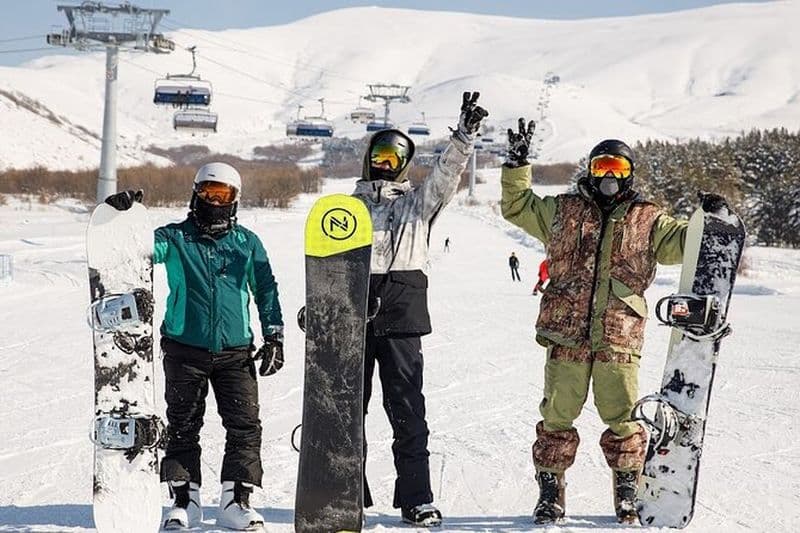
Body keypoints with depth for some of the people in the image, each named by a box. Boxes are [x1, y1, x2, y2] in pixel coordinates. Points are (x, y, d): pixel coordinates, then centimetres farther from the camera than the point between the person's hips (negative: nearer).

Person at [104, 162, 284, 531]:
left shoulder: (247, 242, 8)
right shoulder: (175, 238, 3)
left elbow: (266, 290, 13)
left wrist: (273, 336, 7)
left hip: (235, 350, 1)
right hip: (185, 350, -1)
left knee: (245, 425, -4)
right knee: (183, 427, 5)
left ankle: (237, 500, 4)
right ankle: (184, 500, 15)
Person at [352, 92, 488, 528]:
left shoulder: (417, 202, 12)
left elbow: (447, 172, -5)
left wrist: (465, 133, -19)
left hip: (401, 318, -3)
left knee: (406, 410, -4)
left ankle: (416, 499, 0)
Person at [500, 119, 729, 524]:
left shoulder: (647, 220, 13)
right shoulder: (563, 210, 14)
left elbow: (682, 241, 12)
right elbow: (517, 206, 21)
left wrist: (708, 218, -5)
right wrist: (518, 162, 12)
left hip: (619, 337, 0)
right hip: (567, 332, 0)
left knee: (623, 416, 1)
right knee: (557, 415, 3)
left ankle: (627, 491, 16)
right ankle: (549, 492, 14)